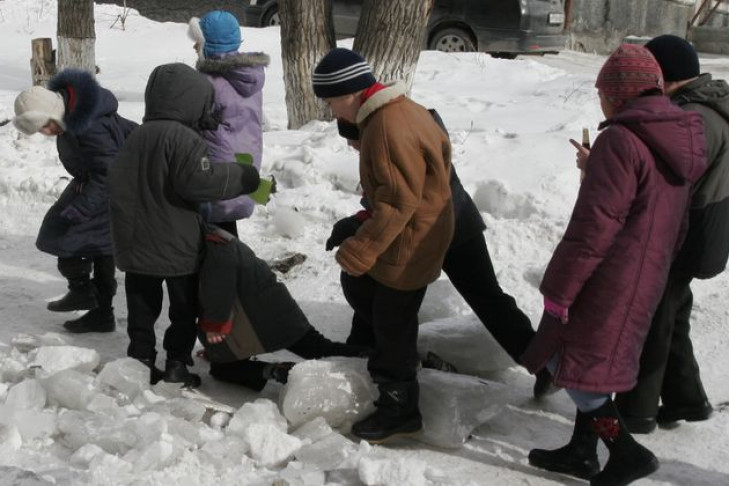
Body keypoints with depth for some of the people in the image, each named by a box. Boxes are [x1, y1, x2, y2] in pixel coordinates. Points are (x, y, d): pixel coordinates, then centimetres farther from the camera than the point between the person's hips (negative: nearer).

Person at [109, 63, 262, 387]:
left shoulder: (135, 138, 8)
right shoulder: (183, 138, -17)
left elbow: (118, 187, 13)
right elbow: (200, 182, -26)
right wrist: (242, 178, -13)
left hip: (138, 247, 6)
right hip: (179, 248, -6)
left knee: (142, 307, 14)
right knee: (184, 308, 9)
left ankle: (141, 358, 16)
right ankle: (177, 363, 11)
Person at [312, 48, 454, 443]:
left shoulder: (389, 129, -28)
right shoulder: (402, 110, 4)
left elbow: (399, 201, -29)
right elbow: (441, 150, 15)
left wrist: (360, 250, -26)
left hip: (408, 244, -10)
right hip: (417, 231, 10)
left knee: (392, 324, 3)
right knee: (355, 284, 22)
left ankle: (399, 410, 19)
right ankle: (392, 354, 35)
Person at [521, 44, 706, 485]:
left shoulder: (622, 140, -19)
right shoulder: (681, 143, 9)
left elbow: (594, 227, -22)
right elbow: (672, 225, 17)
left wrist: (558, 289, -17)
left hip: (608, 281, -9)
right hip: (646, 280, 9)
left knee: (572, 362, 1)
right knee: (594, 362, 19)